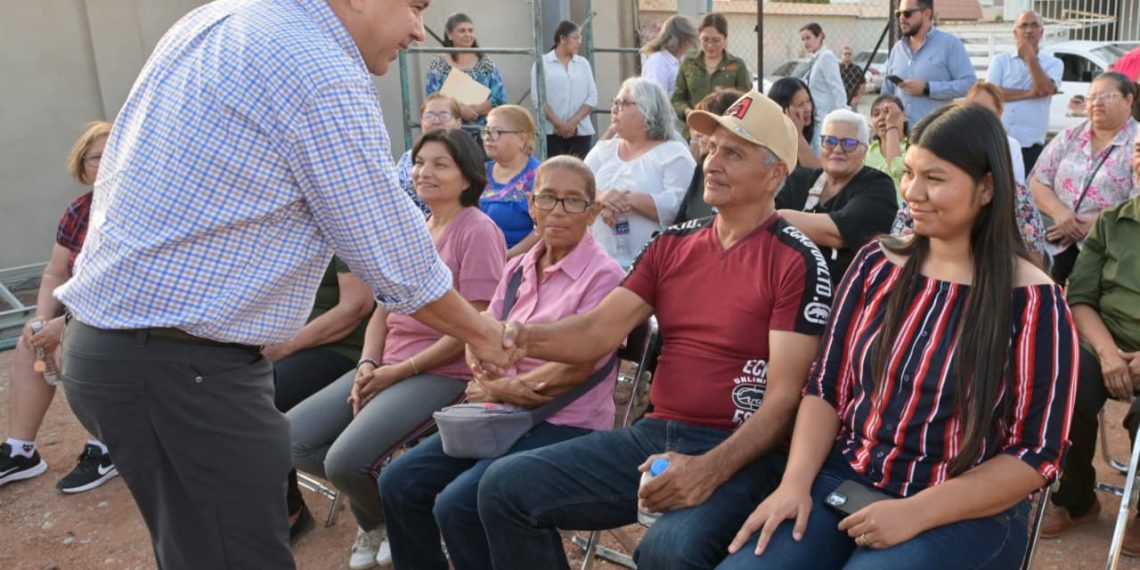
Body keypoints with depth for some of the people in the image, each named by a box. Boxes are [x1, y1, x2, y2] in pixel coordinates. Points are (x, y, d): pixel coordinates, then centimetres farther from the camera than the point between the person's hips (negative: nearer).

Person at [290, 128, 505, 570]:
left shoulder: (478, 231, -10)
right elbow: (383, 308, 15)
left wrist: (402, 371, -14)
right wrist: (368, 365, -3)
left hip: (442, 372, -8)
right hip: (386, 366, 8)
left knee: (346, 460, -24)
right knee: (292, 440, -3)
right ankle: (377, 511, 16)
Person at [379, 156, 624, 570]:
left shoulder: (602, 275, -12)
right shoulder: (518, 268, 10)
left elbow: (574, 369, -16)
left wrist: (497, 388, -8)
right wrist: (498, 384, -14)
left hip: (567, 425, -7)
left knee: (457, 505, -22)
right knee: (398, 482, -2)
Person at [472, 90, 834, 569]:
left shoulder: (797, 261, -8)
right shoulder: (672, 244, 10)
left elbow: (784, 395, -12)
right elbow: (599, 330, 1)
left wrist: (710, 470, -26)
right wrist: (523, 338, -19)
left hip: (740, 451, -6)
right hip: (655, 433, 6)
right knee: (506, 486, -5)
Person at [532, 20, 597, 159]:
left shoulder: (583, 63, 10)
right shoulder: (542, 63, 3)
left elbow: (592, 97, 5)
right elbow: (537, 98, -4)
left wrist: (573, 122, -8)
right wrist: (558, 123, -12)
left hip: (580, 131, 2)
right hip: (552, 131, -2)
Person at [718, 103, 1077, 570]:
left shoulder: (1032, 301, -7)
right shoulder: (877, 264, 3)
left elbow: (1036, 454, -7)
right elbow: (826, 389, 5)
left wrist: (915, 514, -17)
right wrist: (796, 481, -10)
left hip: (963, 514, -3)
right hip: (838, 482, 3)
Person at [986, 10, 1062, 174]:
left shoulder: (1053, 63, 9)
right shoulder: (1001, 60, 10)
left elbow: (1045, 89, -10)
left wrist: (1030, 57, -7)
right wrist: (1029, 93, -9)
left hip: (1030, 146, -1)